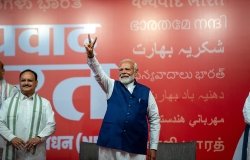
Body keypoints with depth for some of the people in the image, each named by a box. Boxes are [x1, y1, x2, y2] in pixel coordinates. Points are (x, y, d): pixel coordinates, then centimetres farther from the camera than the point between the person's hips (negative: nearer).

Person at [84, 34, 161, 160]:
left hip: (136, 148, 0)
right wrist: (91, 56, -30)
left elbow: (154, 120, 8)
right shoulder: (112, 86, 7)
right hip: (110, 145, 0)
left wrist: (153, 147, 4)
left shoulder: (146, 92, 6)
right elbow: (98, 72, -10)